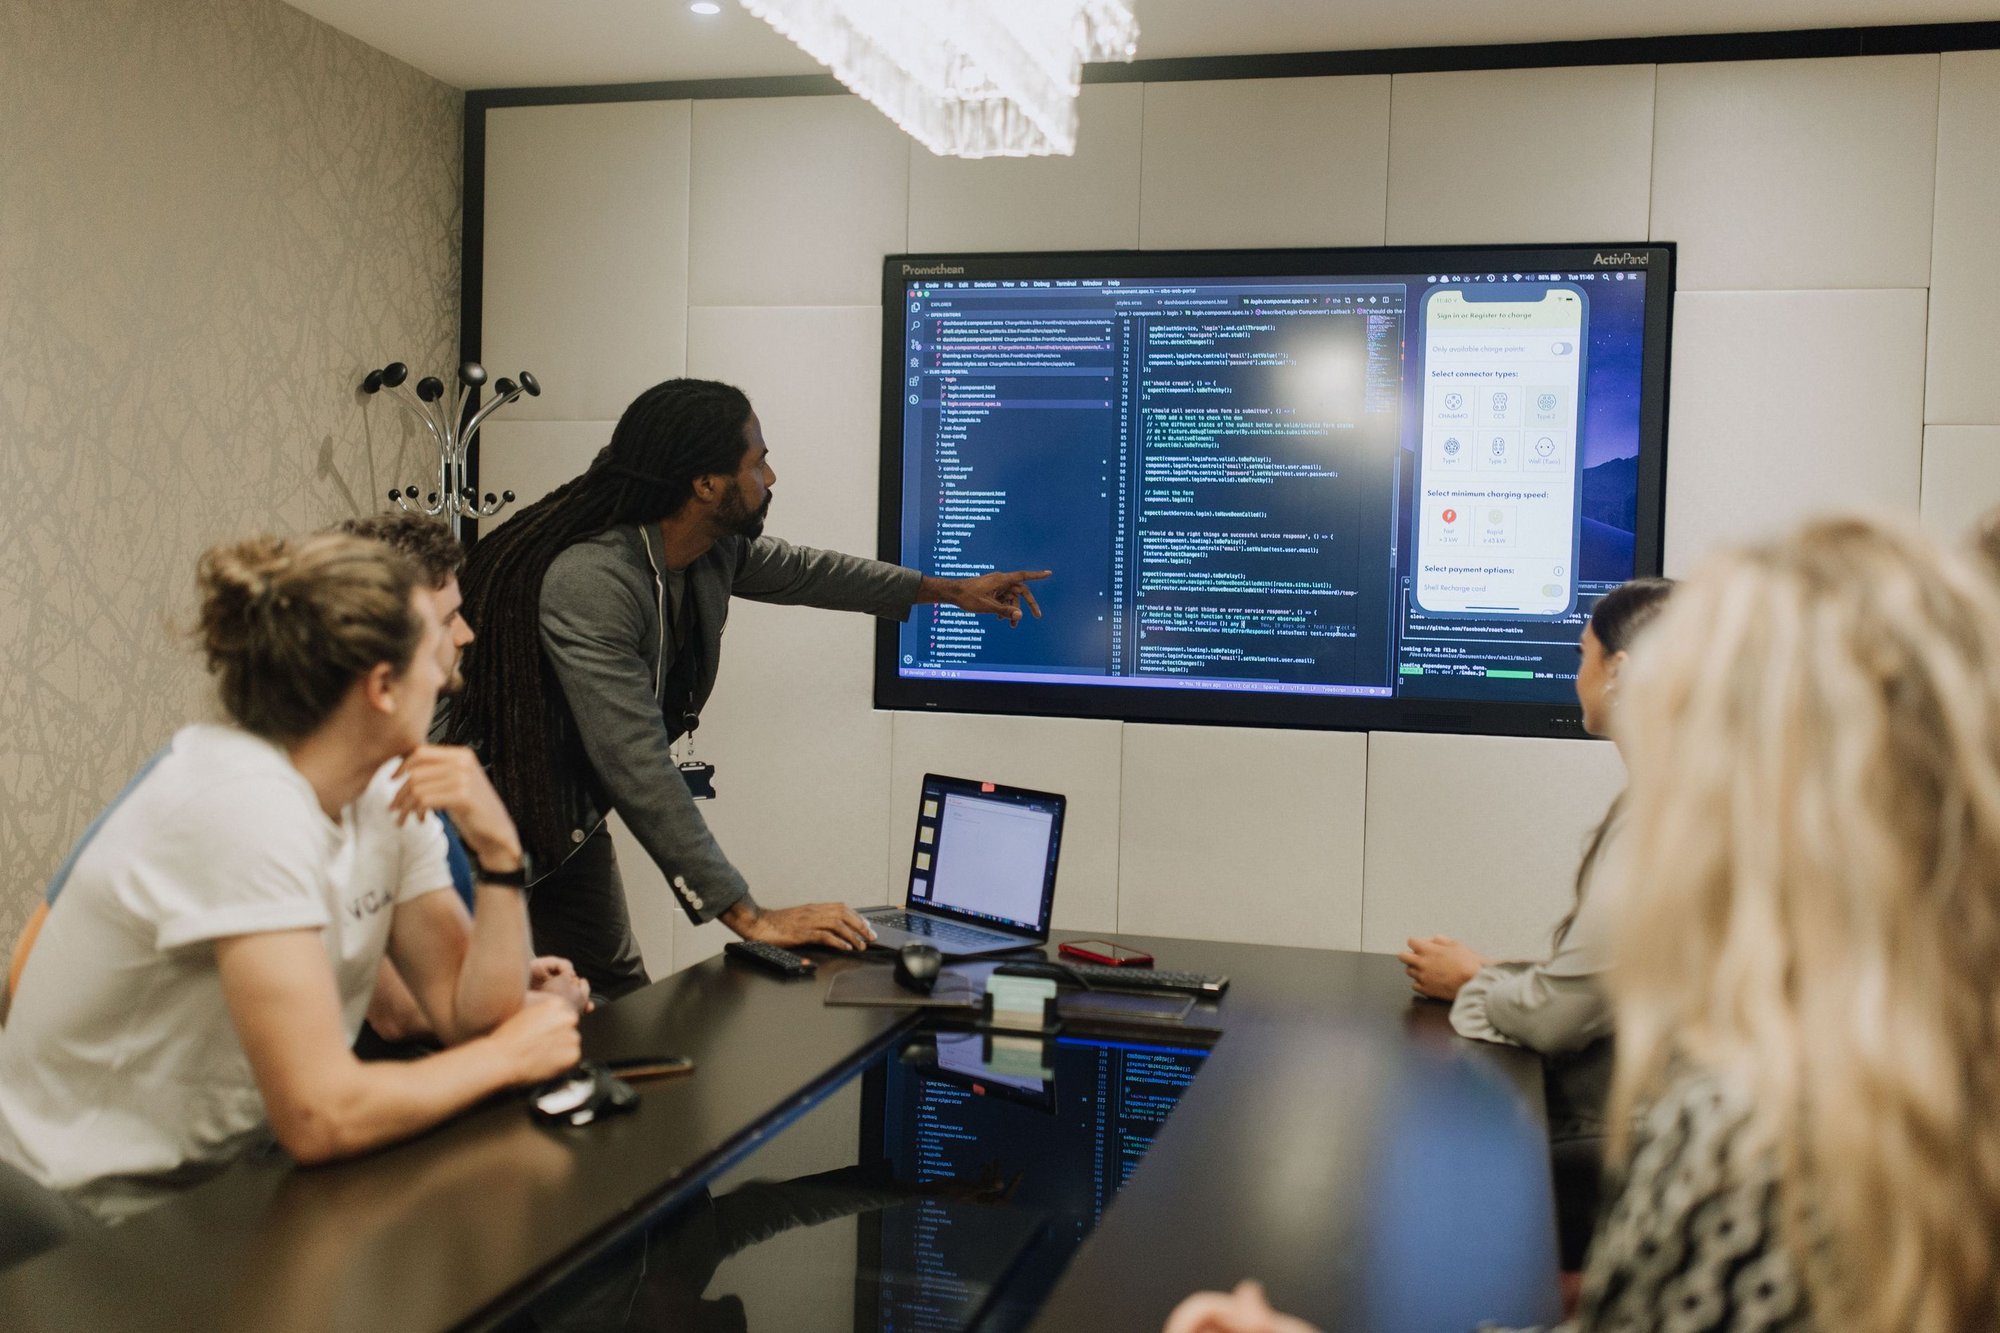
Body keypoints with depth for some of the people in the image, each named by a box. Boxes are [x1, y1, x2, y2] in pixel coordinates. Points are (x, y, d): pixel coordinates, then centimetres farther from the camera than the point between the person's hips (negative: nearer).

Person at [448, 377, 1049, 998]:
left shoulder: (716, 549, -5)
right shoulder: (590, 581, -32)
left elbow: (803, 570, 17)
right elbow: (640, 770, -34)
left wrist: (950, 590, 26)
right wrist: (749, 916, -33)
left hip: (574, 826, 8)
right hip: (502, 825, -8)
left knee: (626, 1011, 9)